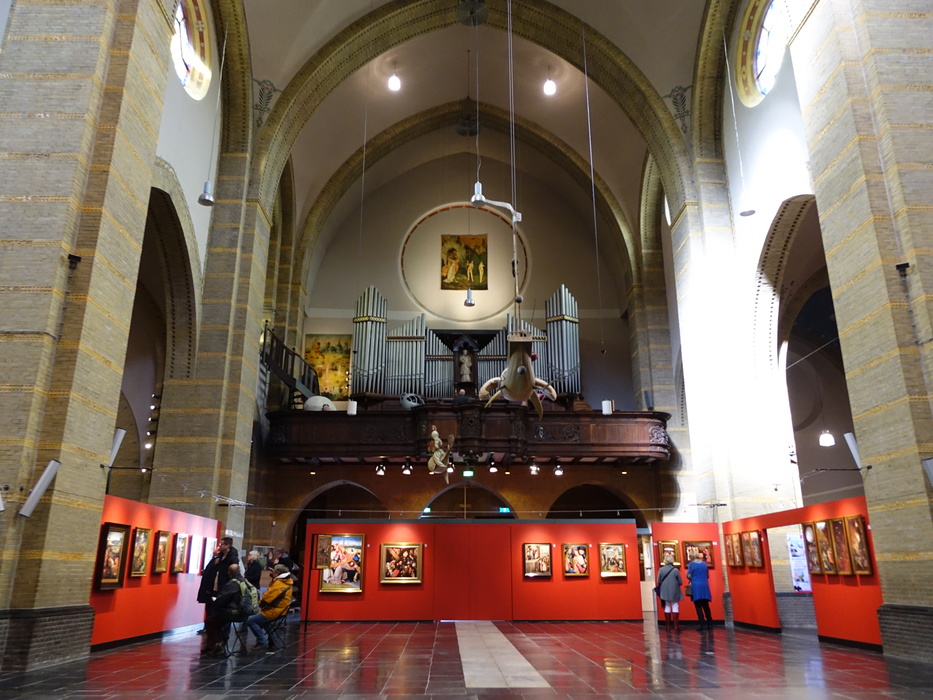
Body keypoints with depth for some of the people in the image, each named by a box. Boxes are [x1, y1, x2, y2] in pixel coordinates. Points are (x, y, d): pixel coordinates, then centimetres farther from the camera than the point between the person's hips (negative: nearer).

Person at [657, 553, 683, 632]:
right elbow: (680, 582, -6)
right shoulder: (675, 570, -11)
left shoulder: (661, 570, -8)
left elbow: (658, 581, -3)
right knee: (675, 607, 7)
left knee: (667, 607, 12)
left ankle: (668, 626, 15)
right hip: (674, 591, -2)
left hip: (665, 591, 2)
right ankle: (676, 625, 2)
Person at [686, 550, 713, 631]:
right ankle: (710, 624, 13)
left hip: (696, 586, -4)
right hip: (705, 586, 4)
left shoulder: (691, 564, -4)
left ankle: (703, 624, -6)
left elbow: (689, 576, -5)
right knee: (706, 606, 12)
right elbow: (708, 575, 15)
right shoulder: (704, 563, 9)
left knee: (698, 606, -1)